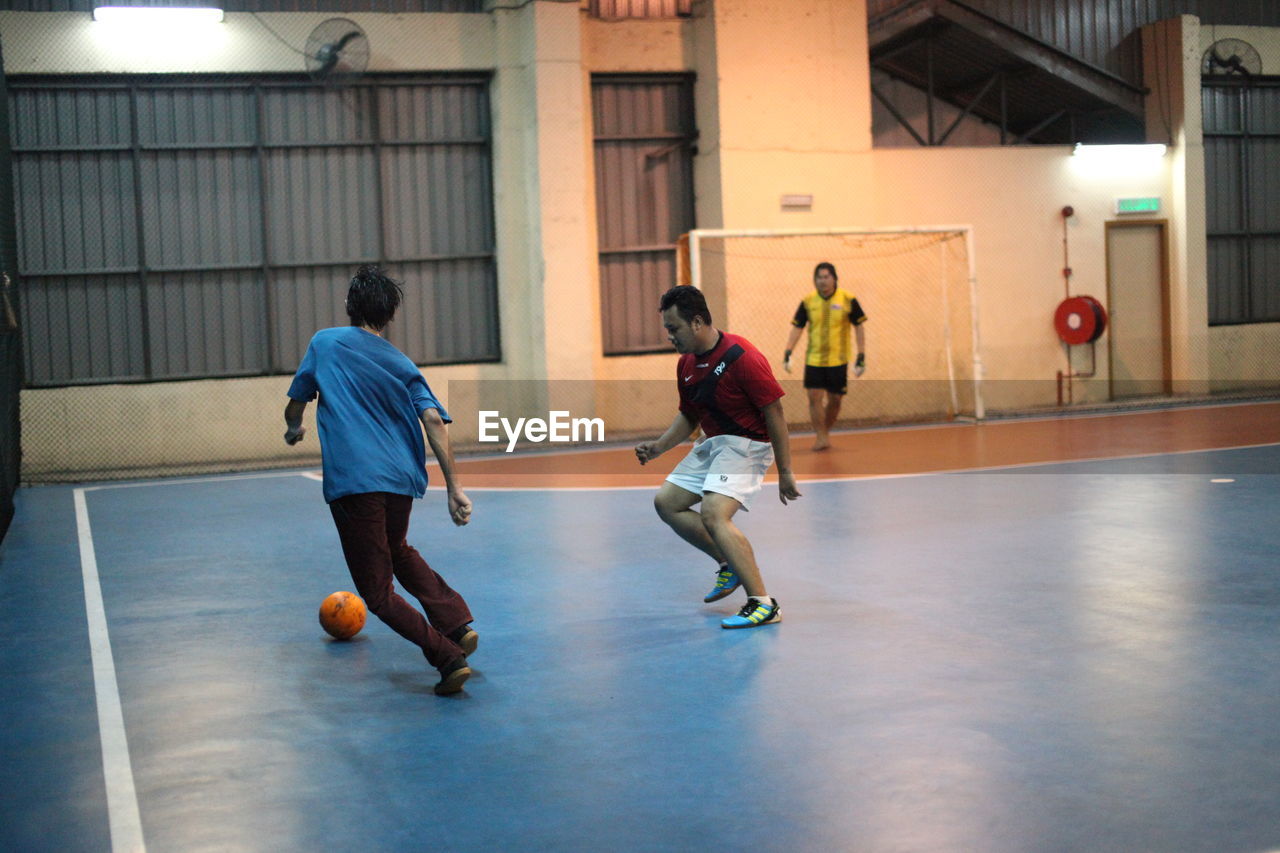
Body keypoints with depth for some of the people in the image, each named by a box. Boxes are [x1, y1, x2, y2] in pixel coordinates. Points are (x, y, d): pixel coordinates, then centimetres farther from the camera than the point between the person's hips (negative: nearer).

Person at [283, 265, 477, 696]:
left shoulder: (325, 342, 7)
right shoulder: (402, 363, 12)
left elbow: (295, 404, 14)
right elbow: (434, 421, 0)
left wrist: (293, 429, 38)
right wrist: (453, 487, -2)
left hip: (352, 481, -5)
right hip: (402, 478, 5)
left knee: (379, 593, 2)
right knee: (398, 551, 33)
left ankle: (448, 657, -11)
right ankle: (458, 623, 21)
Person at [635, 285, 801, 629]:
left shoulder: (741, 357, -22)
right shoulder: (686, 364, 4)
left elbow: (774, 412, -20)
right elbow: (688, 415, 17)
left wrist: (784, 472, -19)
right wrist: (658, 447, 1)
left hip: (746, 445, -9)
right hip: (711, 444, 10)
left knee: (713, 515, -26)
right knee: (667, 502, 10)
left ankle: (764, 604, -24)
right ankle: (731, 565, 19)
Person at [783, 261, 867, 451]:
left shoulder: (847, 300, -5)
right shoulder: (808, 302, 0)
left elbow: (859, 327, 2)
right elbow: (797, 328, 4)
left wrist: (861, 356, -3)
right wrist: (788, 353, -7)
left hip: (838, 360, -1)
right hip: (813, 359, 1)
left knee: (835, 399, 4)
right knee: (815, 397, -7)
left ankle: (826, 432, 24)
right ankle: (821, 437, 2)